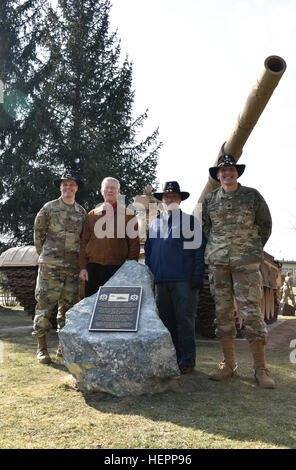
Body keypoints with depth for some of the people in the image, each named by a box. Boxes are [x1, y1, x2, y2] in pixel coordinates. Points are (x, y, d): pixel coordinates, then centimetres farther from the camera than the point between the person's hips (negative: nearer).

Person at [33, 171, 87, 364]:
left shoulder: (82, 212, 13)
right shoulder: (49, 208, 1)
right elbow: (39, 232, 6)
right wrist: (45, 255, 7)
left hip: (73, 267, 4)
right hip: (51, 266, -4)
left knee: (69, 306, 8)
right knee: (45, 304, -5)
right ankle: (42, 347, 4)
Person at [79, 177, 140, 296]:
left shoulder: (128, 215, 7)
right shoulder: (92, 215, 13)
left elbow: (134, 243, 4)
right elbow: (84, 242, 12)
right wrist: (83, 267, 3)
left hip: (117, 268, -2)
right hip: (93, 267, 2)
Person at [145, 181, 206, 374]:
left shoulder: (190, 221, 6)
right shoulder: (154, 224, 19)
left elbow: (199, 248, 1)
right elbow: (148, 250, 21)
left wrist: (198, 276, -8)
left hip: (184, 279, -4)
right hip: (161, 280, 4)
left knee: (185, 320, -5)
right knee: (166, 320, 7)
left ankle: (187, 360, 3)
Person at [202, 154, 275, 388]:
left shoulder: (252, 195, 4)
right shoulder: (210, 199, 10)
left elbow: (266, 225, 10)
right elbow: (205, 228, 21)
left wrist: (254, 250, 8)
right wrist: (216, 250, 13)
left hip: (246, 262, -3)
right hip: (217, 263, 3)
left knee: (252, 312, -6)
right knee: (223, 312, 5)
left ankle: (261, 369, 4)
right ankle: (229, 365, 15)